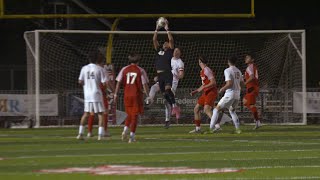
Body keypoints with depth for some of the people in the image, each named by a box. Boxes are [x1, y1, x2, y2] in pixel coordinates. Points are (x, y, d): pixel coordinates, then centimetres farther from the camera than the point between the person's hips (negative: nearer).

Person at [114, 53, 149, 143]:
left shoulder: (124, 69, 4)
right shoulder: (141, 71, -2)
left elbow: (118, 82, 1)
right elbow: (144, 84, -5)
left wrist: (116, 94, 6)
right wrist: (148, 95, 1)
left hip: (127, 95, 2)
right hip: (137, 95, -2)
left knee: (129, 114, 18)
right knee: (134, 115, 2)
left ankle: (125, 129, -4)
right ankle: (132, 134, -4)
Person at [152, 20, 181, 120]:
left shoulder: (170, 51, 7)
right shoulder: (159, 51, 20)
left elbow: (171, 40, -3)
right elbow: (154, 40, 18)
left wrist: (167, 30, 1)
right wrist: (156, 30, 14)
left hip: (167, 73, -6)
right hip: (160, 74, 6)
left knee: (167, 89, -26)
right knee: (164, 93, 7)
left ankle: (175, 106, -21)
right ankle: (173, 108, 20)